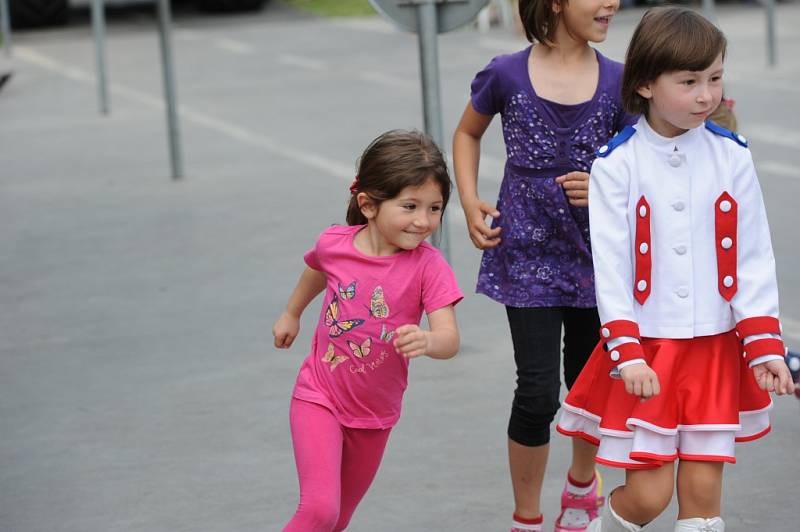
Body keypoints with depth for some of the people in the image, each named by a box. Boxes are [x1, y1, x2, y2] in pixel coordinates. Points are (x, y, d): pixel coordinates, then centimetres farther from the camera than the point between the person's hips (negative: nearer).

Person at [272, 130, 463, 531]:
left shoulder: (429, 266, -20)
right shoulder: (334, 243, -14)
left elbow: (449, 340, -29)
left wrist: (426, 341, -52)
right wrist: (291, 314, 28)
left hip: (375, 413, 1)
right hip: (319, 398, -1)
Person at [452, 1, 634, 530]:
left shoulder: (616, 81, -3)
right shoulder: (507, 75, -7)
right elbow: (468, 133, 12)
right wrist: (470, 202, 0)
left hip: (595, 255, 2)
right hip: (529, 254, -2)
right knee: (539, 393, -6)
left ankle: (582, 485, 44)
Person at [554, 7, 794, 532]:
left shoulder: (731, 155, -1)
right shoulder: (617, 163, -9)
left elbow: (754, 256, 2)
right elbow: (609, 264, -10)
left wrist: (765, 345, -3)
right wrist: (628, 354, -18)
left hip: (715, 350, 3)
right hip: (644, 350, -2)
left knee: (703, 490, 4)